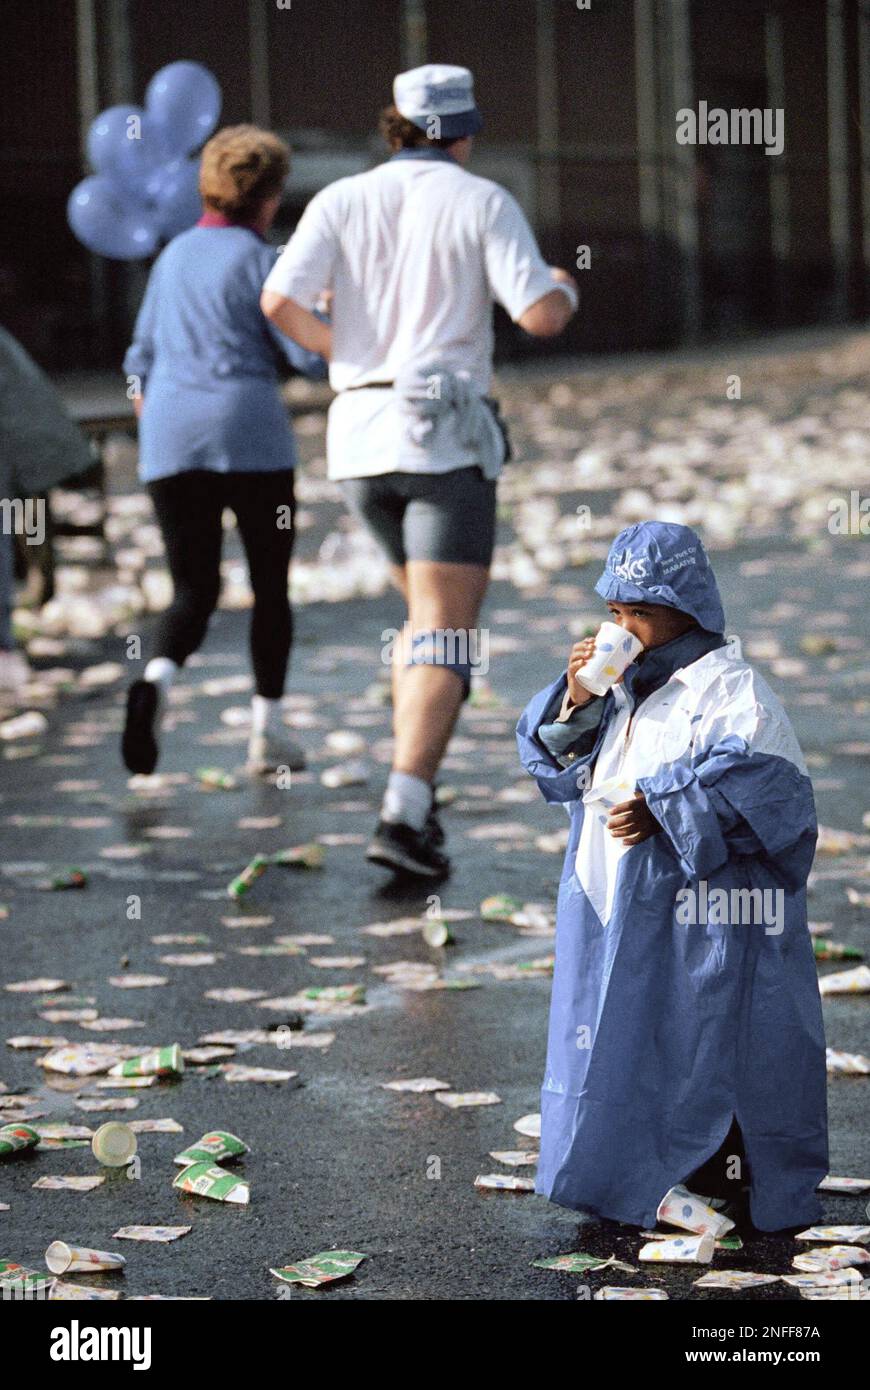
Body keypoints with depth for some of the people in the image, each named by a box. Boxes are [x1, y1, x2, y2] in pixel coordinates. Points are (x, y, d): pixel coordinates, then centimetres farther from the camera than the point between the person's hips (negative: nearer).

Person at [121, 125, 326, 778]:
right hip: (251, 435, -4)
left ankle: (157, 678, -24)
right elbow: (312, 355, -9)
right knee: (271, 585, 11)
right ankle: (268, 731, 9)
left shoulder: (174, 257, 14)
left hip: (171, 441, 4)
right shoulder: (258, 259, -4)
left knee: (194, 591, 6)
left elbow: (142, 361, 20)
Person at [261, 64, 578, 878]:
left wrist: (334, 348, 14)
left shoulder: (341, 201, 7)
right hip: (445, 438, -4)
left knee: (428, 609, 23)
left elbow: (280, 301, -7)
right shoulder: (484, 203, -1)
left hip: (359, 436, 4)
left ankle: (415, 794, 15)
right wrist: (565, 290, 15)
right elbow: (541, 317, -10)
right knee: (445, 635, -6)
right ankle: (403, 817, -23)